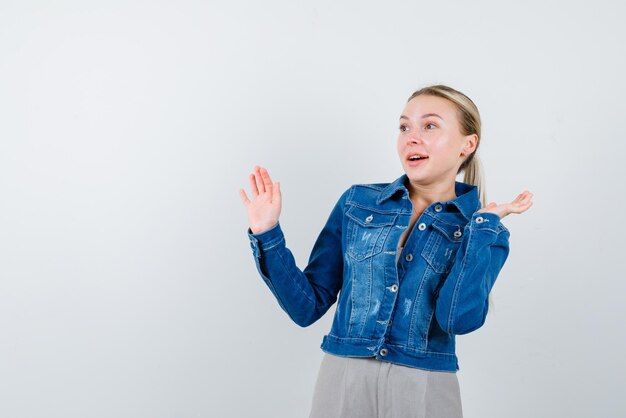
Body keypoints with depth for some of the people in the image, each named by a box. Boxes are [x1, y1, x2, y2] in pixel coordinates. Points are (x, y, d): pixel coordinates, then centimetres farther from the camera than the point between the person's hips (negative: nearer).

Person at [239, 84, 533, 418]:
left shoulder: (484, 232, -1)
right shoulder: (357, 203, 3)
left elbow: (459, 318, -19)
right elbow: (308, 306, 3)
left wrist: (484, 221, -14)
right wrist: (267, 235, -8)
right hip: (341, 382, 1)